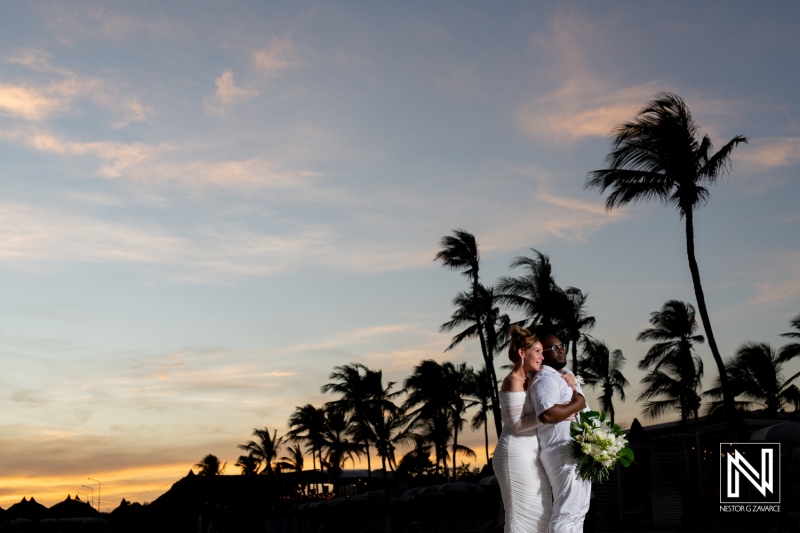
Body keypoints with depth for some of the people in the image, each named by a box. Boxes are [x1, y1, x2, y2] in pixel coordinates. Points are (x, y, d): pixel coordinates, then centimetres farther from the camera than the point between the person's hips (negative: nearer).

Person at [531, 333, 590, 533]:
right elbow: (547, 414, -30)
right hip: (563, 454, -11)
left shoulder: (565, 377, 21)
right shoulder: (545, 379, -13)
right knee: (567, 511, -12)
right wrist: (576, 405, -17)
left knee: (578, 510, 14)